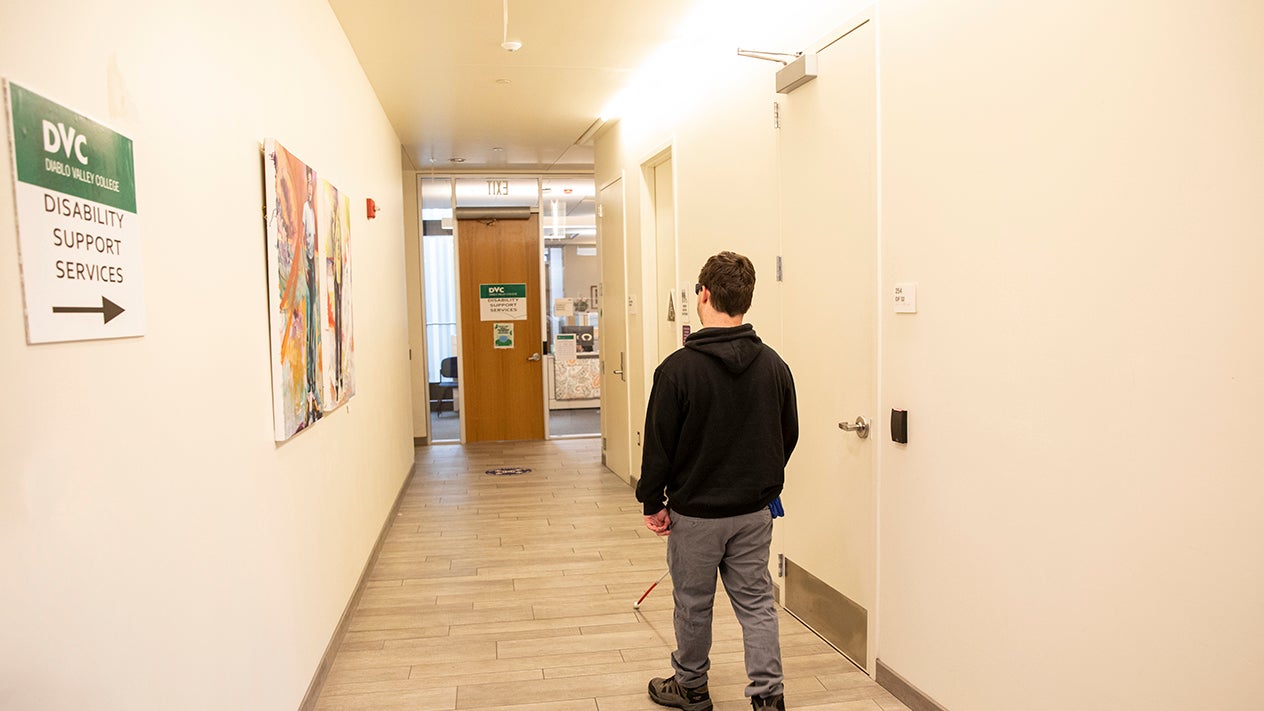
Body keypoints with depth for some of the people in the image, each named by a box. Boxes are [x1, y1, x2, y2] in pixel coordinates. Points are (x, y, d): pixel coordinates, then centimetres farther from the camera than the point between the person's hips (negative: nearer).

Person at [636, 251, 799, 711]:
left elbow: (659, 444, -14)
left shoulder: (678, 368, -18)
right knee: (756, 602, 14)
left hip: (695, 513, -4)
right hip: (755, 512, 4)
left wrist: (653, 502, -1)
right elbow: (789, 436, 7)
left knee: (693, 604, 14)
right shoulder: (774, 365, -3)